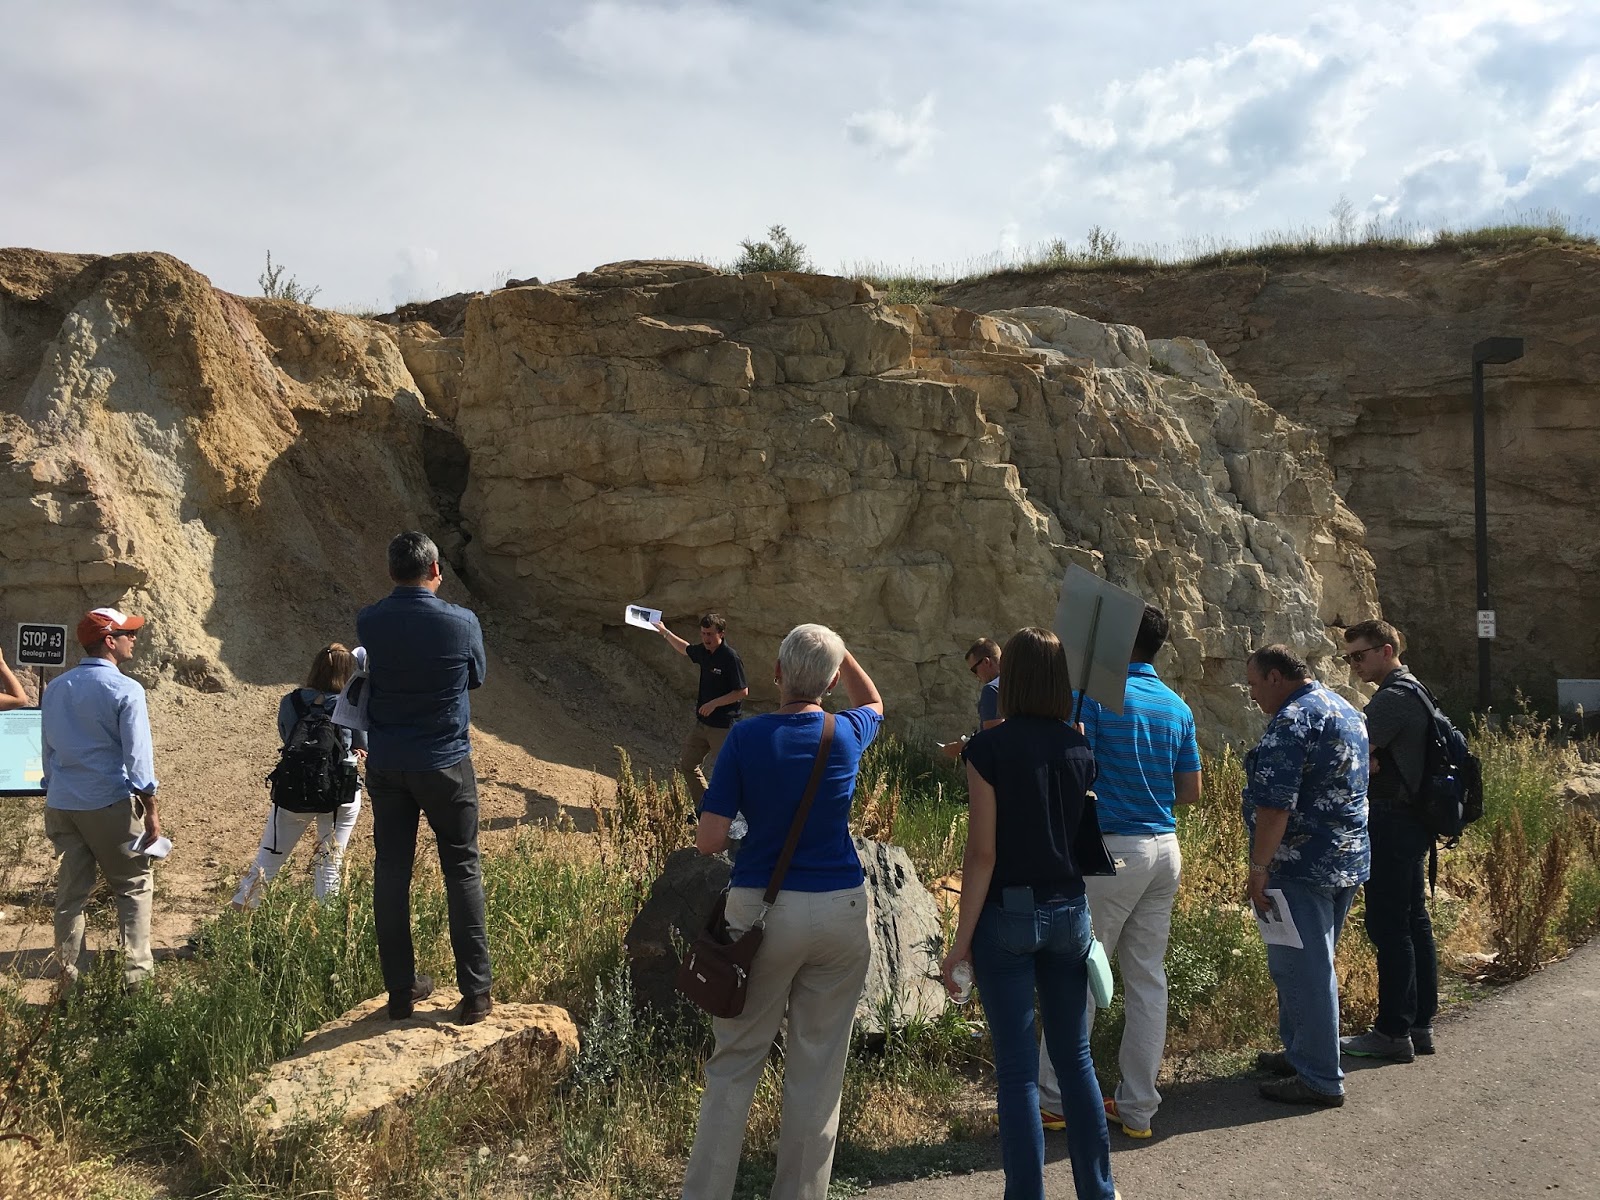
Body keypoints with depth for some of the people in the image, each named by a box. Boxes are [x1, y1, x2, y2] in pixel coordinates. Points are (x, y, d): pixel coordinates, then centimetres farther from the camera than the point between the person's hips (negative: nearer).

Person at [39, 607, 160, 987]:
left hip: (61, 804, 6)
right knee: (133, 886, 7)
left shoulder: (54, 689, 9)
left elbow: (48, 750, 15)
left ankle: (69, 979, 14)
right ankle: (136, 974, 5)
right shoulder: (125, 690, -11)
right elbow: (138, 757, -13)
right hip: (110, 804, -6)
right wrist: (151, 811, -8)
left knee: (70, 891, 11)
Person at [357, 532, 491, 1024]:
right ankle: (475, 992, 8)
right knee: (462, 872, 7)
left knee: (391, 873, 11)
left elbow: (372, 675, 9)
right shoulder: (461, 622, -12)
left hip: (385, 766, 3)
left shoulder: (368, 623, -6)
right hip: (445, 765, -2)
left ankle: (401, 989, 18)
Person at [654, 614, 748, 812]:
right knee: (686, 764, 15)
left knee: (715, 772, -7)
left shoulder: (731, 657, -20)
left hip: (722, 726, -9)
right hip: (702, 722, 9)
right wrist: (665, 632, 29)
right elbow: (685, 650, 27)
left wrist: (714, 703, -22)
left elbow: (743, 691, -20)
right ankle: (702, 809, 26)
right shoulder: (704, 651, 3)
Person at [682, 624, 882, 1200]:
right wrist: (839, 650, 23)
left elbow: (708, 840, -10)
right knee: (817, 1070, 10)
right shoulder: (848, 735, -2)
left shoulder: (747, 736, -8)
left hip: (761, 911, -1)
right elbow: (873, 703, 24)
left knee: (735, 1065, 10)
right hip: (840, 913, 1)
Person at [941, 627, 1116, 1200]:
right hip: (1069, 911, 5)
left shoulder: (989, 748, -13)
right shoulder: (1080, 747, 0)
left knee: (1018, 1069, 4)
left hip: (1008, 916, -5)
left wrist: (961, 942, -9)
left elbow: (982, 853, -15)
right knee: (1075, 1057, 17)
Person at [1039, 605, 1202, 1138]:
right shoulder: (1177, 707, 10)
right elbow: (1191, 791, 14)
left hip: (1113, 848, -7)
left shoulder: (1096, 694, -10)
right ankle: (1137, 1106, 17)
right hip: (1164, 849, 7)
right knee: (1147, 978, 10)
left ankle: (1052, 1100, 9)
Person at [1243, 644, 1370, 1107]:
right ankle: (1301, 1052, 32)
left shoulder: (1291, 722, -17)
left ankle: (1319, 1079, 5)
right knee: (1314, 963, 20)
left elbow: (1274, 805, -25)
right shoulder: (1346, 710, 15)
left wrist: (1258, 868, -20)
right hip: (1349, 859, 10)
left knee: (1302, 970, -2)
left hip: (1302, 867, -10)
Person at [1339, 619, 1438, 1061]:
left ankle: (1393, 1032, -1)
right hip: (1410, 819, 11)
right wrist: (1370, 761, -6)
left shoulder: (1392, 698, -15)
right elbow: (1367, 754, 13)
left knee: (1389, 926, -6)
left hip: (1392, 821, -11)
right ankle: (1420, 1024, 21)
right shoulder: (1412, 690, 18)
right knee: (1414, 921, 14)